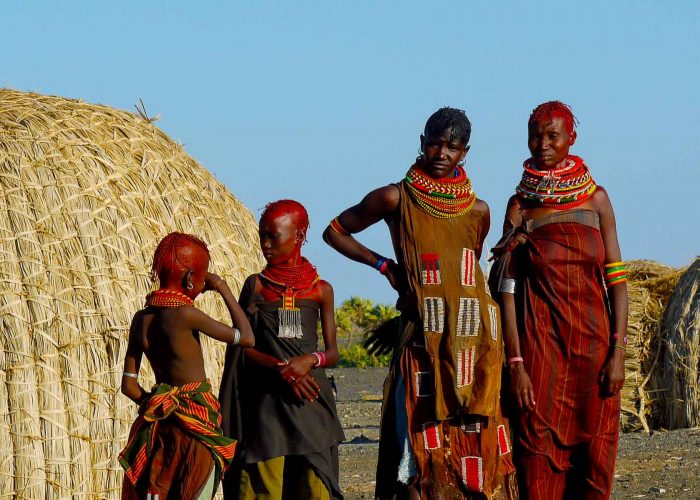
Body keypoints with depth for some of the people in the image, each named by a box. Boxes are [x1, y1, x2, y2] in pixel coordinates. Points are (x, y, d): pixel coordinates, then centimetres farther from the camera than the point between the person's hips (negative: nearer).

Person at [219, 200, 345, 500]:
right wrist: (281, 369, -14)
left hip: (312, 399, 0)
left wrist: (311, 360, -14)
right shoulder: (256, 285, 8)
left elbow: (332, 353, 8)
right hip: (267, 399, 0)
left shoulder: (321, 289, 9)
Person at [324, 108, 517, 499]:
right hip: (423, 341, -3)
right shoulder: (396, 199, 4)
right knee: (423, 441, -10)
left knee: (477, 441, -1)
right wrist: (383, 265, 7)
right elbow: (335, 231, 15)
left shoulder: (478, 211, 12)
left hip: (474, 340, 3)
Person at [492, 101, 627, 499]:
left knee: (594, 458, 1)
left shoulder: (595, 198, 6)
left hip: (593, 338, 1)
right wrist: (515, 362, -10)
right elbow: (508, 288, -1)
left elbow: (617, 279, 3)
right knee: (539, 458, -5)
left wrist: (618, 351, -7)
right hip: (540, 341, -1)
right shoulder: (521, 205, 4)